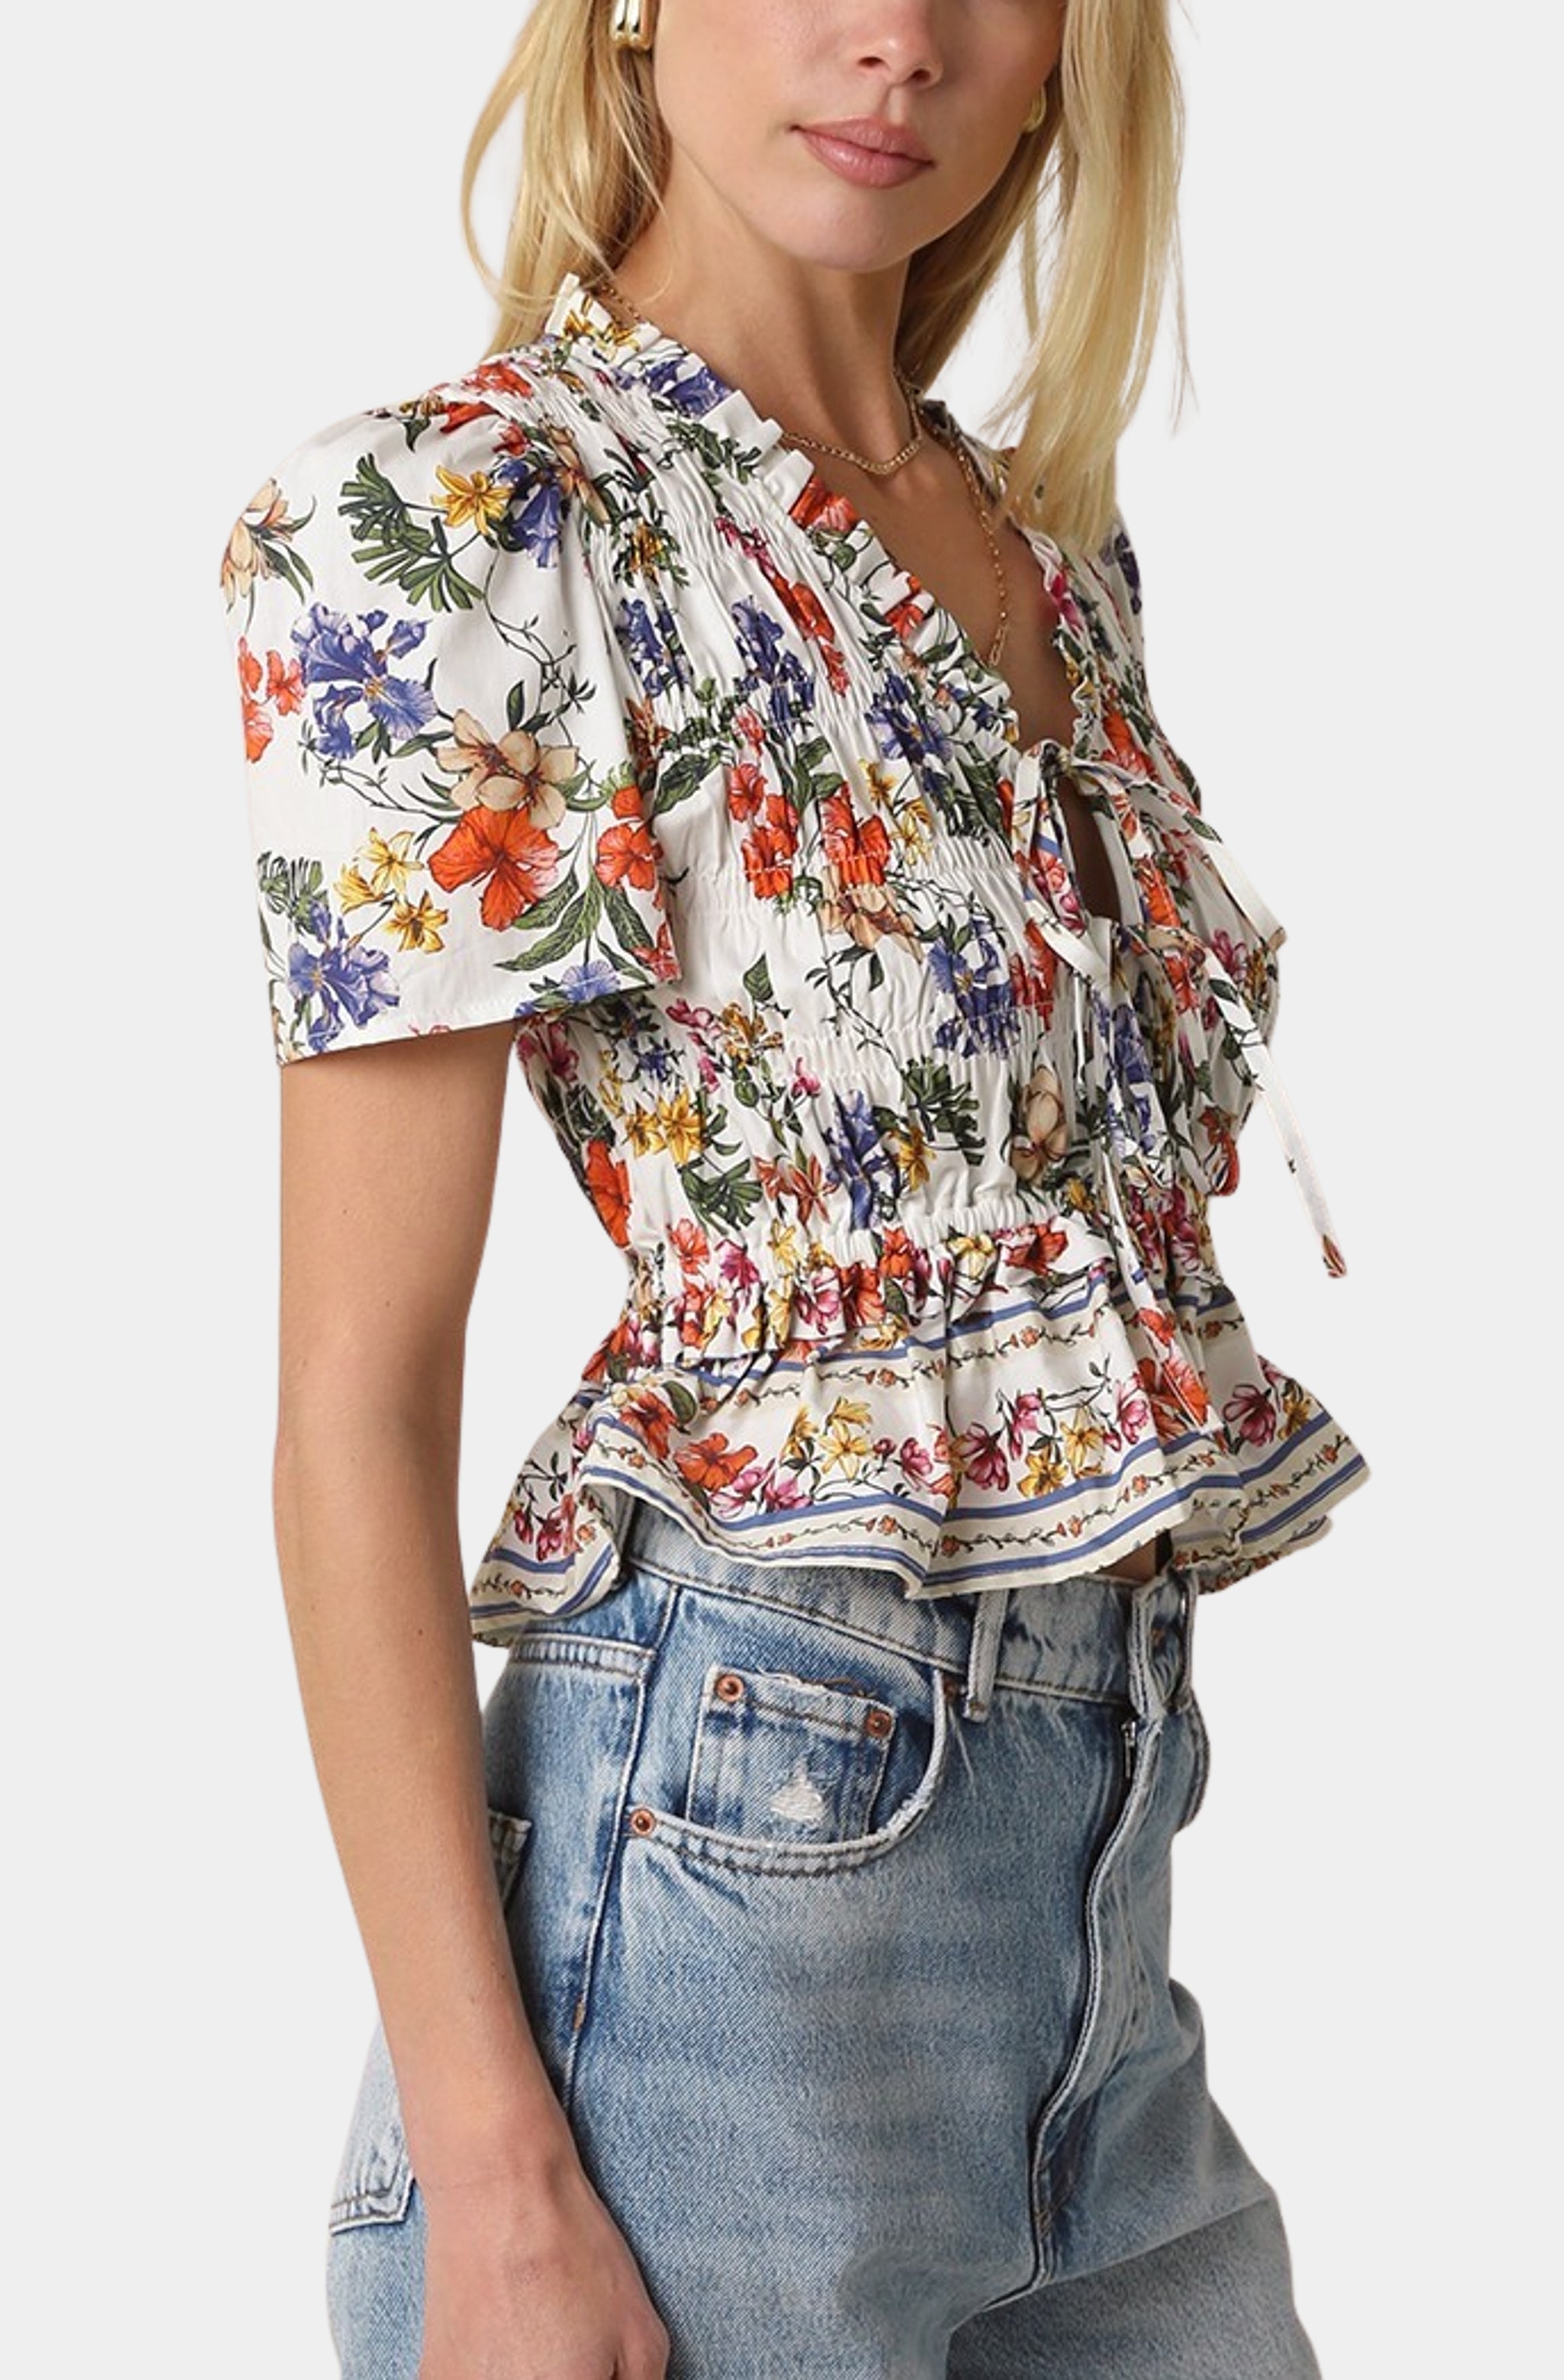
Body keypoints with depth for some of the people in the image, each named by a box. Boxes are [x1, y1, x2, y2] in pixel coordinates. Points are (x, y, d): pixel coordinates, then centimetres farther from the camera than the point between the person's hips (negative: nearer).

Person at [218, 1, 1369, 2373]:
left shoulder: (1059, 544, 10)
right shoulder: (444, 518, -11)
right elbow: (360, 1396, -14)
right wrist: (494, 2181, -17)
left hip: (1107, 1881, 7)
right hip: (734, 1884, -7)